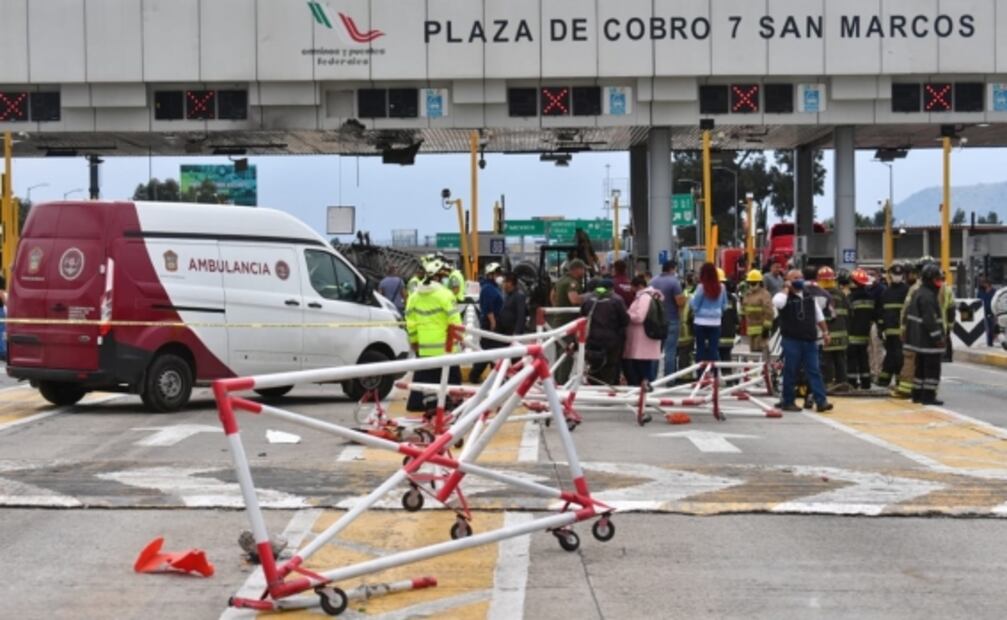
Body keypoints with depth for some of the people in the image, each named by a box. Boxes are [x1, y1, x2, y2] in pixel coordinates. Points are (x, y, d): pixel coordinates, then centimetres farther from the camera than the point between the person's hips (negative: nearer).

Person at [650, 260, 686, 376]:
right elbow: (680, 302, -17)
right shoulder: (674, 281, -13)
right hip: (671, 320, -6)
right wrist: (683, 296, 3)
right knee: (670, 351, -4)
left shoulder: (653, 282, 7)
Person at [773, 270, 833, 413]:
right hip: (792, 340, -4)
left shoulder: (809, 296, 14)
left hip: (810, 340, 4)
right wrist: (787, 288, -14)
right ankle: (788, 401, 11)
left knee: (814, 371, 1)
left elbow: (819, 316, 21)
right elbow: (777, 302, -27)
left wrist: (825, 332, 15)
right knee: (790, 371, 1)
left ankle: (821, 401, -2)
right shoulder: (785, 296, -2)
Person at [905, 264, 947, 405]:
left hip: (920, 339, 11)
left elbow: (909, 314, 21)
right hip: (929, 339, -11)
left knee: (921, 366, 16)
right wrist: (938, 337, -22)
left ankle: (917, 394, 20)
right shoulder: (927, 296, -18)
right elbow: (930, 319, -24)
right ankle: (928, 395, -7)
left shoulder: (918, 293, 15)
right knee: (932, 367, -6)